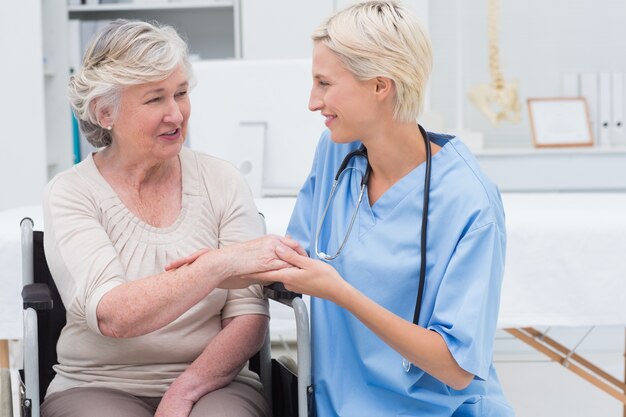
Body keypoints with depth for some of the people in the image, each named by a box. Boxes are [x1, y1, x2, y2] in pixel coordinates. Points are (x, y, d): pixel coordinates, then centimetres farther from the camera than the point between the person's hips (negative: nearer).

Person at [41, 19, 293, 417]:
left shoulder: (223, 180, 3)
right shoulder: (71, 193, -3)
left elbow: (250, 317, -2)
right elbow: (110, 316, -19)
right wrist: (221, 264, -29)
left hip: (214, 383, 1)